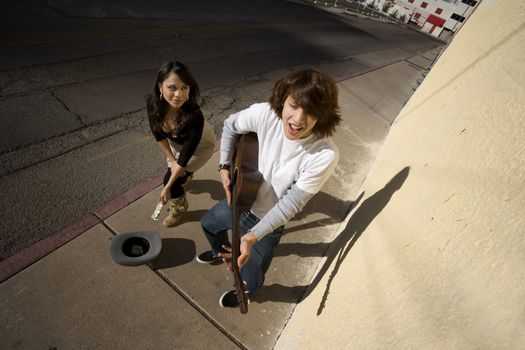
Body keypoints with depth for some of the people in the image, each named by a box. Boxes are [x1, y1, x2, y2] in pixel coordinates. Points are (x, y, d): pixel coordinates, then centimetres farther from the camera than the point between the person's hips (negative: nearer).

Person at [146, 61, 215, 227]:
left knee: (170, 179, -6)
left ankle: (179, 207, 27)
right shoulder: (152, 101, -30)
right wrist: (172, 160, -11)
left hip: (201, 145, -4)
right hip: (177, 141, 5)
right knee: (174, 170, 20)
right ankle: (186, 177, 59)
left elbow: (185, 156, -32)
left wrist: (167, 188, -23)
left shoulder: (194, 117, -43)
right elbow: (158, 134, -12)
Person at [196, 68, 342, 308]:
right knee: (208, 224, 31)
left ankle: (246, 294, 59)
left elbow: (291, 203, -26)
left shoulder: (325, 155, -35)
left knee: (250, 274, 17)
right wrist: (225, 167, -10)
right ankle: (220, 252, 68)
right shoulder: (265, 114, -27)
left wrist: (252, 236, -32)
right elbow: (230, 126, -5)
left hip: (268, 220, -4)